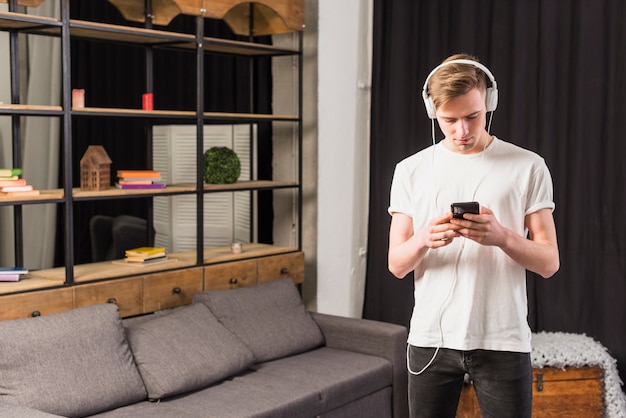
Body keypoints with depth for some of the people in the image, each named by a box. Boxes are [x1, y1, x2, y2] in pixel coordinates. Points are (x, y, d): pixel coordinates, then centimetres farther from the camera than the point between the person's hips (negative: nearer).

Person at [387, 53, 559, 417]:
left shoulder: (528, 167, 0)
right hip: (431, 340, 2)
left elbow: (549, 262, -1)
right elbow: (397, 265, 3)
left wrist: (502, 237, -21)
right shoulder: (411, 170, 4)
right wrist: (424, 239, -19)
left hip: (503, 342, -1)